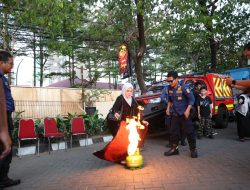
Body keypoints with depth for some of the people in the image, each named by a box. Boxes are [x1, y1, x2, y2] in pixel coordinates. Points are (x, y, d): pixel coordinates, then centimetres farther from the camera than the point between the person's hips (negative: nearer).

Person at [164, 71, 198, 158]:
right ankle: (174, 148, 22)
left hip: (184, 114, -6)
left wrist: (187, 110, -20)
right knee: (173, 131, 9)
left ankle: (193, 149, 14)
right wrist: (168, 108, 8)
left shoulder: (183, 87, -16)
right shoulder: (170, 88, 3)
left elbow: (191, 99, -13)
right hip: (175, 114, 6)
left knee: (189, 131, 1)